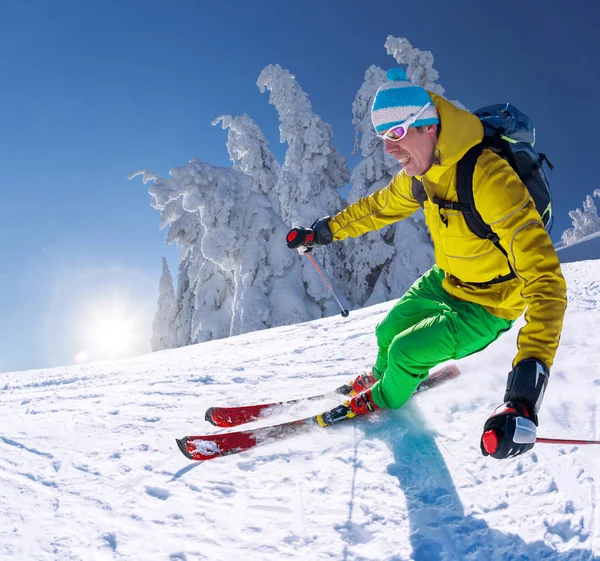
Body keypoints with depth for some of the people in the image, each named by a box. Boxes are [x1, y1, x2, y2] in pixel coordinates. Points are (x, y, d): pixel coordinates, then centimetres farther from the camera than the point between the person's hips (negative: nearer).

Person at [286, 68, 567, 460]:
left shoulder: (490, 179, -38)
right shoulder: (421, 172, -13)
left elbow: (544, 280, -44)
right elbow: (380, 206, 11)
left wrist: (527, 387, -53)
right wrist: (323, 231, 15)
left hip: (487, 306, -7)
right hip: (446, 281, 7)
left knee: (405, 351, -9)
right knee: (388, 332, 13)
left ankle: (384, 400, 26)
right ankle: (380, 378, 48)